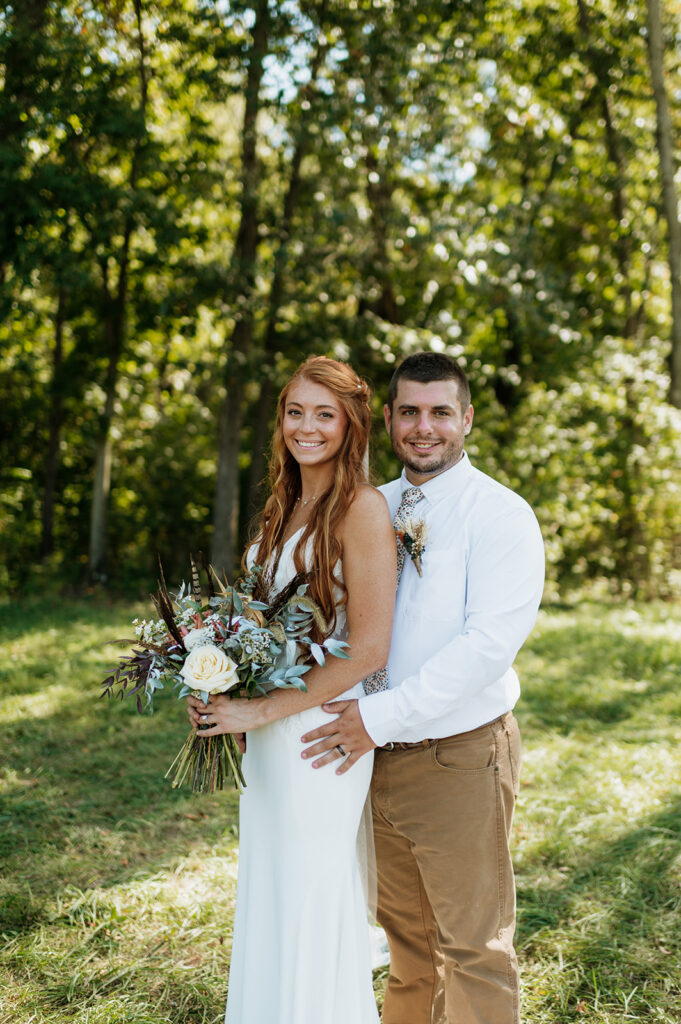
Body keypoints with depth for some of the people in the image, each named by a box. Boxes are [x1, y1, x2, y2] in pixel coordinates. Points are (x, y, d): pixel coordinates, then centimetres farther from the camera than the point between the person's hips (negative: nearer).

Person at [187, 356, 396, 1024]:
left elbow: (367, 649, -17)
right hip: (267, 730, 8)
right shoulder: (285, 507, 11)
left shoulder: (361, 508, -14)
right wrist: (229, 704, 2)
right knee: (266, 899, 17)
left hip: (321, 728, -7)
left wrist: (263, 711, -16)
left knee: (309, 902, 6)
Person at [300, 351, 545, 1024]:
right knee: (406, 935, 21)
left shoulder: (500, 515, -11)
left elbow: (489, 644, -21)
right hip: (381, 757, 6)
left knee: (473, 948, 8)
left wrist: (381, 716, -22)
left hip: (460, 760, -6)